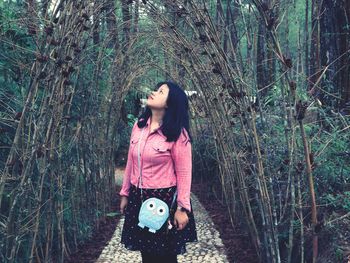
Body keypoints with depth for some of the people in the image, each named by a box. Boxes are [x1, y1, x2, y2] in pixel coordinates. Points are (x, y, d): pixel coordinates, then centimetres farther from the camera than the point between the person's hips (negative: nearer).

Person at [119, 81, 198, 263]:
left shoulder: (177, 133, -14)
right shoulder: (139, 125, 3)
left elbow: (184, 172, -13)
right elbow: (130, 162, 9)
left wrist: (182, 208, -14)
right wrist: (125, 194, 12)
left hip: (165, 199, -5)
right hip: (139, 199, 5)